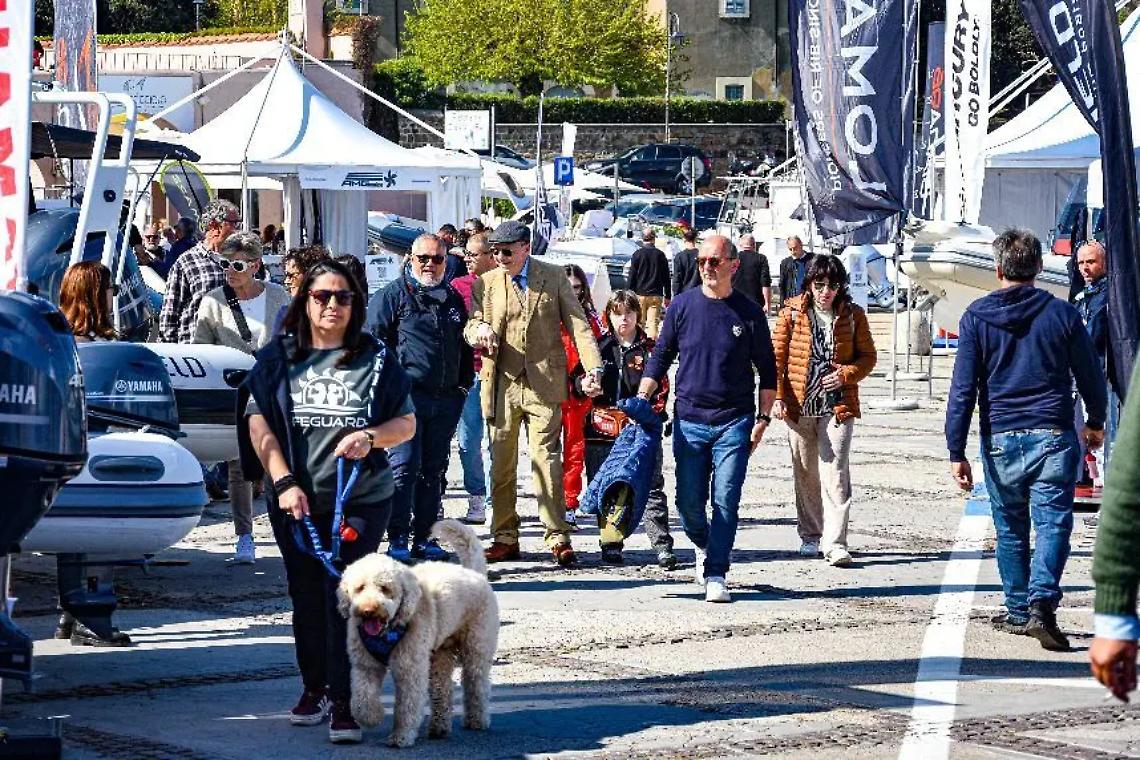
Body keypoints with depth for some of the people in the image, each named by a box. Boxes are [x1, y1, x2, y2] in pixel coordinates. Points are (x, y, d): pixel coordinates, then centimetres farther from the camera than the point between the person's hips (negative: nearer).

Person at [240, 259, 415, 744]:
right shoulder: (278, 358, 6)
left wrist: (370, 436, -13)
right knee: (306, 598, 11)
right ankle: (314, 689, 27)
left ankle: (344, 704, -10)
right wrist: (284, 483, -11)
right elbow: (259, 424, 0)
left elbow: (407, 424, 8)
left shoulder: (375, 359, 4)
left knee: (344, 596, -11)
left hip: (361, 500, -2)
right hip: (295, 500, 2)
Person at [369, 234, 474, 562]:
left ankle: (424, 538, 14)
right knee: (404, 467, -9)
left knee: (434, 470, 8)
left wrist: (463, 385, 16)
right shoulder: (393, 295, 0)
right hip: (406, 396, -6)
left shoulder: (453, 299, 18)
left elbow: (464, 347, 26)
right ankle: (398, 540, -7)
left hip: (446, 400, 6)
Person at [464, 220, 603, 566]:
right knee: (501, 464, 4)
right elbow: (469, 327, 9)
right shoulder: (485, 284, 11)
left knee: (547, 460, -7)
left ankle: (558, 538, -5)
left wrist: (593, 367, -10)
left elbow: (578, 323, 2)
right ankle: (505, 538, 11)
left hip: (543, 382, -2)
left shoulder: (554, 277, 6)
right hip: (501, 385, 2)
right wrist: (479, 330, -16)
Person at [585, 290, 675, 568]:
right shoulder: (599, 346, 11)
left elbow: (662, 389, 7)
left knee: (651, 488, -6)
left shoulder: (649, 349, 9)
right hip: (603, 429, 1)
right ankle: (611, 545, 13)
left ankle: (662, 546, -8)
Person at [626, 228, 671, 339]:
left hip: (640, 294, -1)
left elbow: (631, 276, -3)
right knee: (653, 324, -2)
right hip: (656, 295, 1)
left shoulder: (637, 254, -4)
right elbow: (666, 278, 7)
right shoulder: (660, 255, 1)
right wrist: (667, 296, 14)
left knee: (639, 324, 8)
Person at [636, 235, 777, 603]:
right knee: (689, 502, 3)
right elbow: (660, 357, 10)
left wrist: (763, 418, 2)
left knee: (725, 501, -8)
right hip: (689, 419, 1)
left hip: (734, 422, -1)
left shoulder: (748, 313, 1)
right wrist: (640, 402, 0)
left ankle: (716, 576, -5)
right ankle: (704, 548, 32)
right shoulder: (682, 306, 3)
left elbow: (767, 369, 9)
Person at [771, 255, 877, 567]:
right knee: (805, 473, 11)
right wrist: (777, 397, -7)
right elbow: (777, 356, 2)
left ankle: (835, 543, -14)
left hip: (837, 406, -1)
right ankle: (810, 535, 26)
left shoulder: (852, 315, 3)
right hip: (799, 406, 1)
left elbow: (868, 356, 9)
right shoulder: (791, 312, 2)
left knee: (835, 473, -11)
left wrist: (846, 374, -10)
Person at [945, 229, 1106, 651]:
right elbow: (1091, 375, 10)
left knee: (1010, 529, 14)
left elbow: (963, 389, -3)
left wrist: (956, 451, 0)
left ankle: (1019, 611, 20)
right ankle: (1042, 604, -21)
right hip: (1053, 436, -1)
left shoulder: (976, 317, -1)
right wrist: (1096, 422, 28)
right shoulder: (1061, 314, 0)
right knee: (1052, 523, -3)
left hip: (1000, 440, 1)